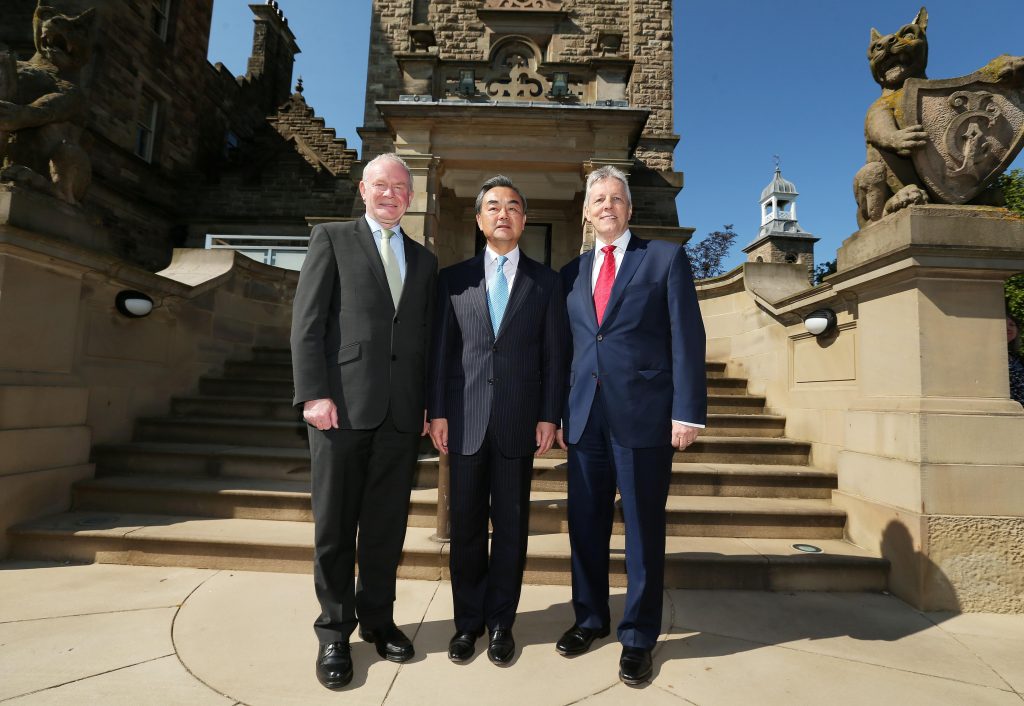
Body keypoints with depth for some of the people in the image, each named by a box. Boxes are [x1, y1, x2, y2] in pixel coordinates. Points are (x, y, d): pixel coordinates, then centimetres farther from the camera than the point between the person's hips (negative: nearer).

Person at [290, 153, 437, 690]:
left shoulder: (423, 260, 18)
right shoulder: (331, 239, 7)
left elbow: (427, 337, 14)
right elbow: (307, 323, -2)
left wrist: (428, 404, 7)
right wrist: (314, 394, -11)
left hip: (401, 413, 3)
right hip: (342, 405, -3)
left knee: (387, 526, 10)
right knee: (335, 526, 7)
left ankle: (377, 620, 28)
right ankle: (334, 632, 23)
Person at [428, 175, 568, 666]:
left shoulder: (545, 281, 7)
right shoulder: (454, 278, 9)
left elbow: (555, 354, 3)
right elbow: (440, 349, 5)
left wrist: (549, 416, -3)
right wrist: (437, 412, -1)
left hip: (519, 421, 0)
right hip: (466, 420, 1)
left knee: (511, 525, 8)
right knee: (467, 524, 8)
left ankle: (501, 622, 25)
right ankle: (467, 621, 26)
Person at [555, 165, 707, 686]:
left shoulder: (666, 258, 4)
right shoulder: (571, 272, 15)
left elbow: (687, 338, -3)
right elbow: (565, 347, 13)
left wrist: (687, 411, -10)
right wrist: (556, 412, 9)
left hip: (643, 414, -3)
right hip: (584, 417, 4)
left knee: (644, 529, 6)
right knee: (586, 525, 13)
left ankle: (638, 636, 24)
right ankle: (590, 618, 33)